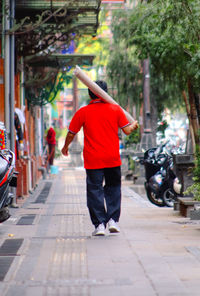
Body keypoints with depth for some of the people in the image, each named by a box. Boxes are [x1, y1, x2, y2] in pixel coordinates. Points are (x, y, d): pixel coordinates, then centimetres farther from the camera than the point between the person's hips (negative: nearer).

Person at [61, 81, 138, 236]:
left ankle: (99, 224, 0)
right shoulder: (115, 109, 0)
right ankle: (113, 220, 8)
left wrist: (65, 147, 22)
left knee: (95, 191, 4)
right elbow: (127, 130, 2)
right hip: (113, 159, 1)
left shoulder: (83, 112, -2)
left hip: (93, 160, -1)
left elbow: (71, 134, 3)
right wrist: (134, 125, 25)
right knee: (113, 188, 16)